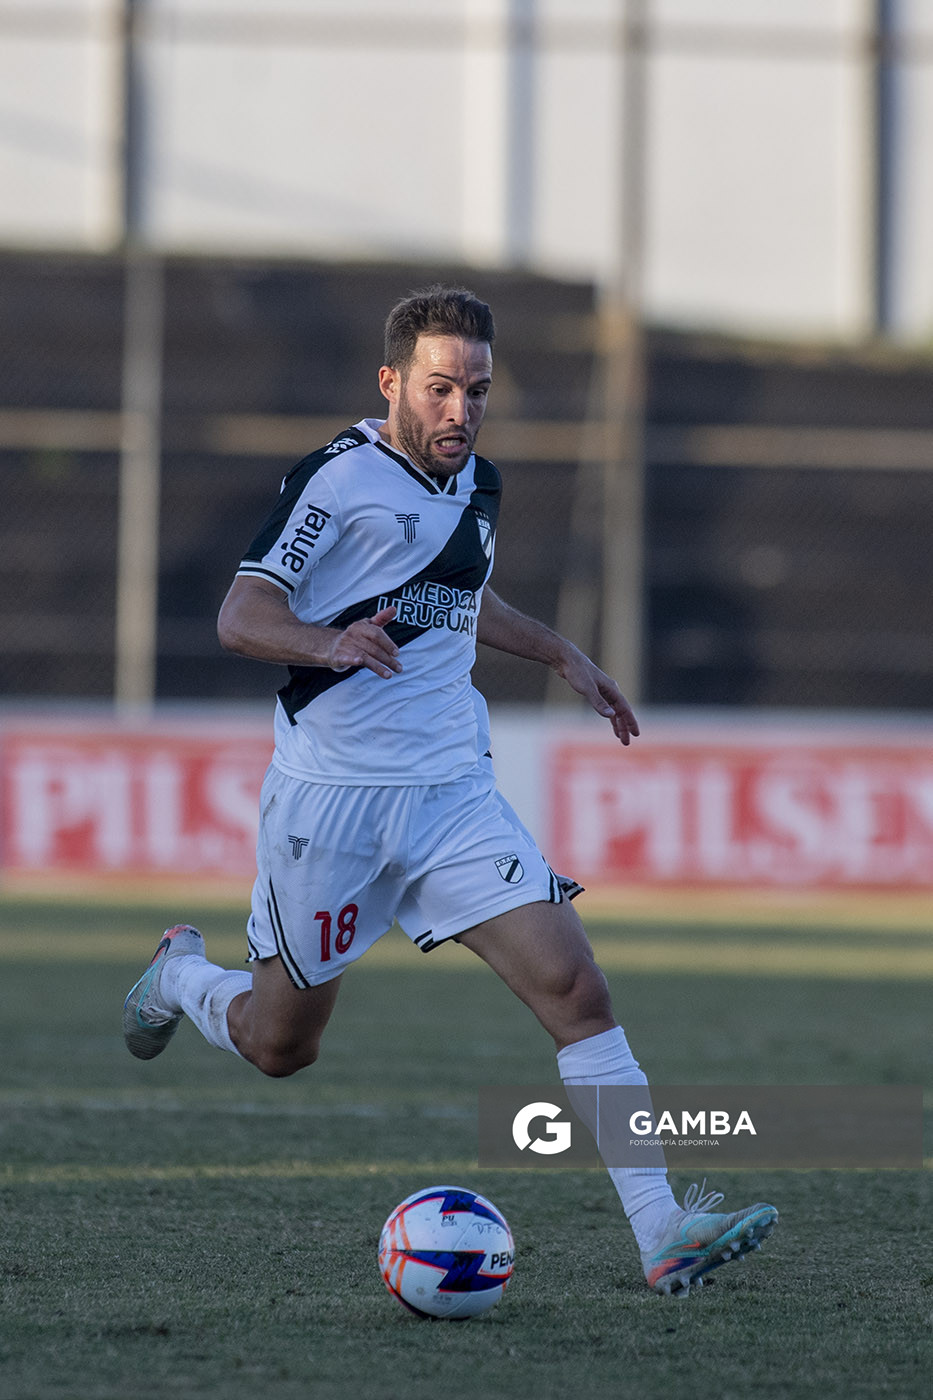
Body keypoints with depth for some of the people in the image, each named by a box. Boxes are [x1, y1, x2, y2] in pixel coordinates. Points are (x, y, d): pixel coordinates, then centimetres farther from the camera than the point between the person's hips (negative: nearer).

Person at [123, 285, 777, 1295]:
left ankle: (662, 1235, -18)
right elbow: (240, 617, -17)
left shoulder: (477, 484, 10)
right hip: (331, 799, -5)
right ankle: (182, 974, 45)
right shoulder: (335, 479, -12)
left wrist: (558, 654, 28)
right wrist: (333, 645, -34)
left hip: (454, 794, 5)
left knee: (574, 985, -14)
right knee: (279, 1046, 9)